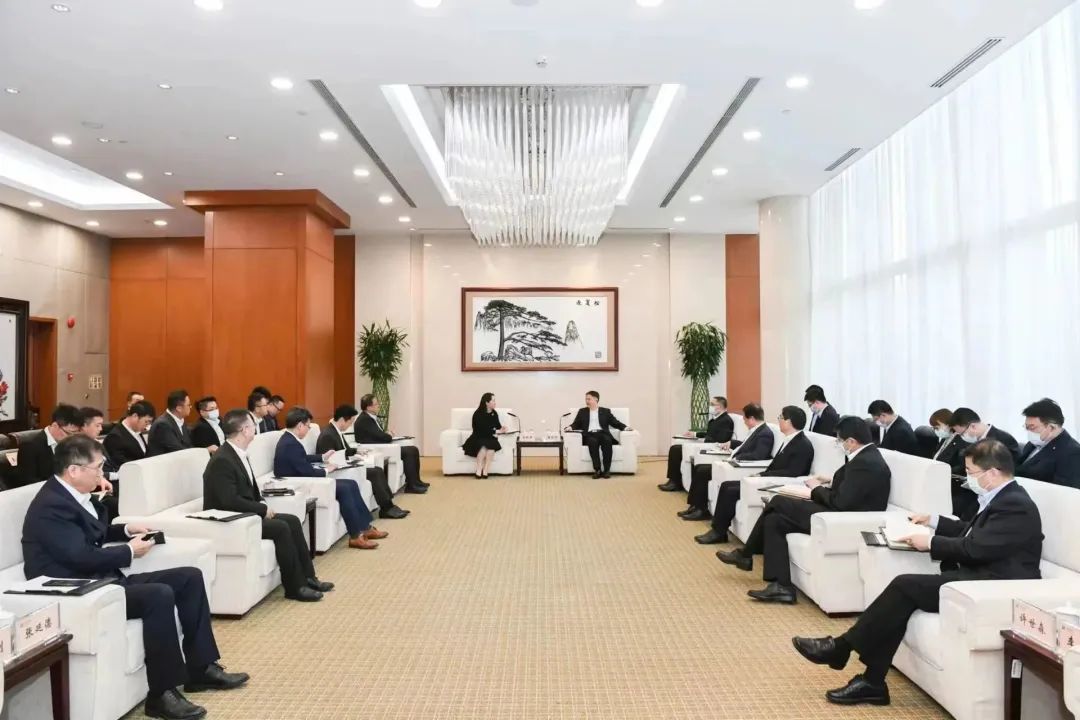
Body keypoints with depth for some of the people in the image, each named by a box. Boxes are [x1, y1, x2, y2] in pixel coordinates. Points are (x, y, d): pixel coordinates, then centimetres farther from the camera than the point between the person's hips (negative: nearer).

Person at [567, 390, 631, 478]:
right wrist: (570, 427, -7)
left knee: (607, 440, -35)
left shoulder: (605, 411, 22)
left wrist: (625, 427, -4)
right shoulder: (582, 411, 24)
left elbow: (615, 423, 14)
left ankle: (607, 470, -35)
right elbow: (576, 424, 17)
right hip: (589, 435, 0)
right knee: (593, 441, -36)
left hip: (602, 433, 0)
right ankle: (597, 470, -36)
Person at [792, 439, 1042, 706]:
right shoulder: (1003, 499, 15)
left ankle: (841, 648, -10)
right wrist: (935, 521, 21)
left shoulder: (1015, 505, -16)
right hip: (978, 575, 10)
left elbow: (975, 548, -23)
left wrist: (931, 542, -13)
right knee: (904, 586, -9)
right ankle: (872, 682, -9)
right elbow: (972, 533, 28)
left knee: (906, 585, -20)